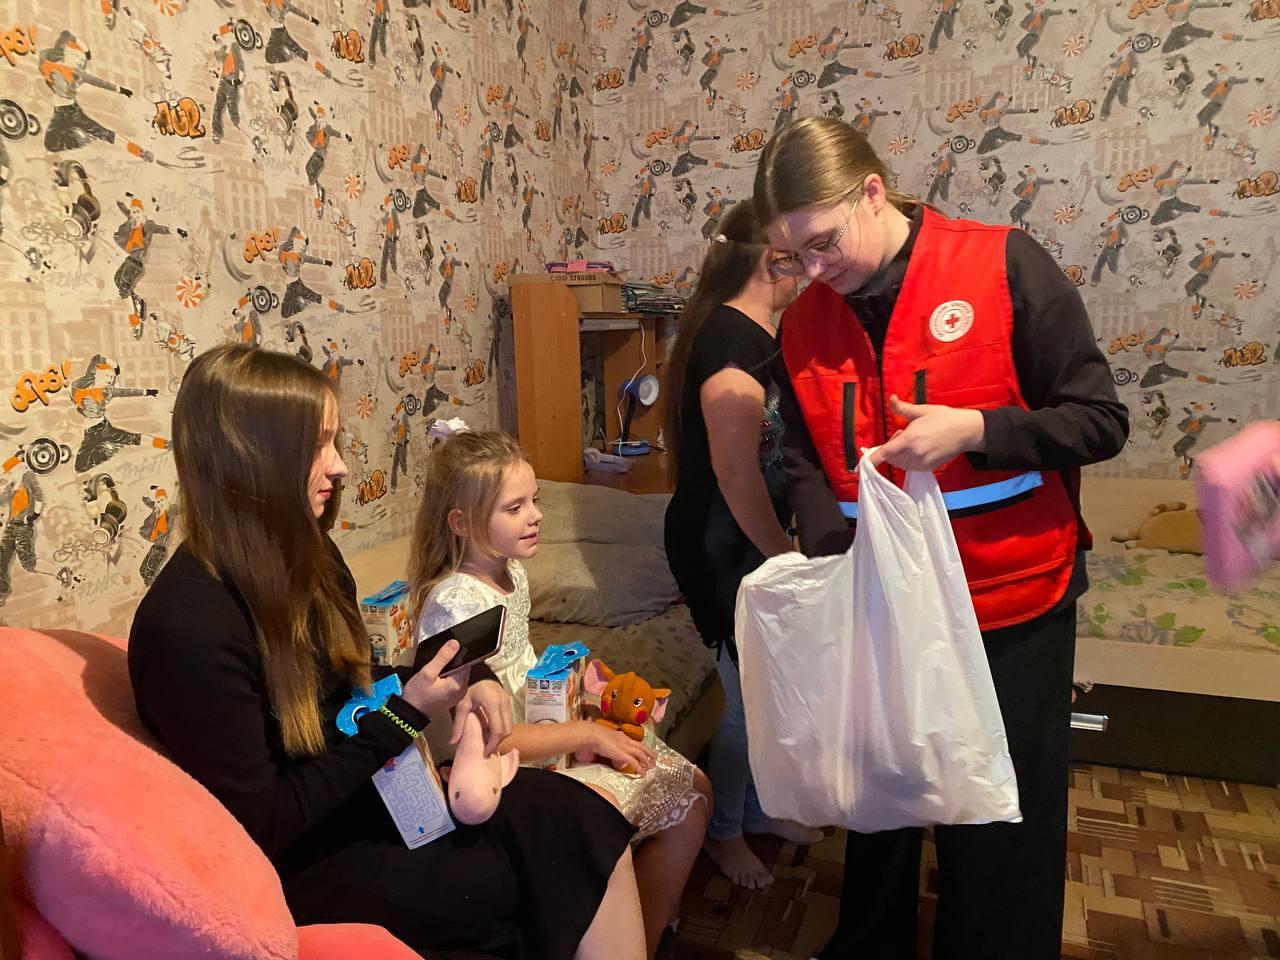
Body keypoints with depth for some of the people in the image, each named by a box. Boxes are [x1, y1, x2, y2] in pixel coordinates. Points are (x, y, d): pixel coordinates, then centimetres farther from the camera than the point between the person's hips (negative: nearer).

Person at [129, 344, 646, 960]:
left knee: (583, 823, -10)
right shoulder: (189, 625, -25)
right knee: (568, 862, -14)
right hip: (300, 865, -7)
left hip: (362, 792, 7)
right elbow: (261, 828, -20)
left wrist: (461, 680, -6)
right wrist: (405, 713, -19)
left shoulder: (305, 557, 0)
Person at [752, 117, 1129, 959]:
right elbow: (805, 464, 3)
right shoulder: (804, 326, 0)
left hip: (1011, 609, -3)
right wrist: (835, 555, -14)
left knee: (1001, 833, 12)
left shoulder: (1003, 267, -12)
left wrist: (974, 429, -25)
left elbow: (1101, 420, -9)